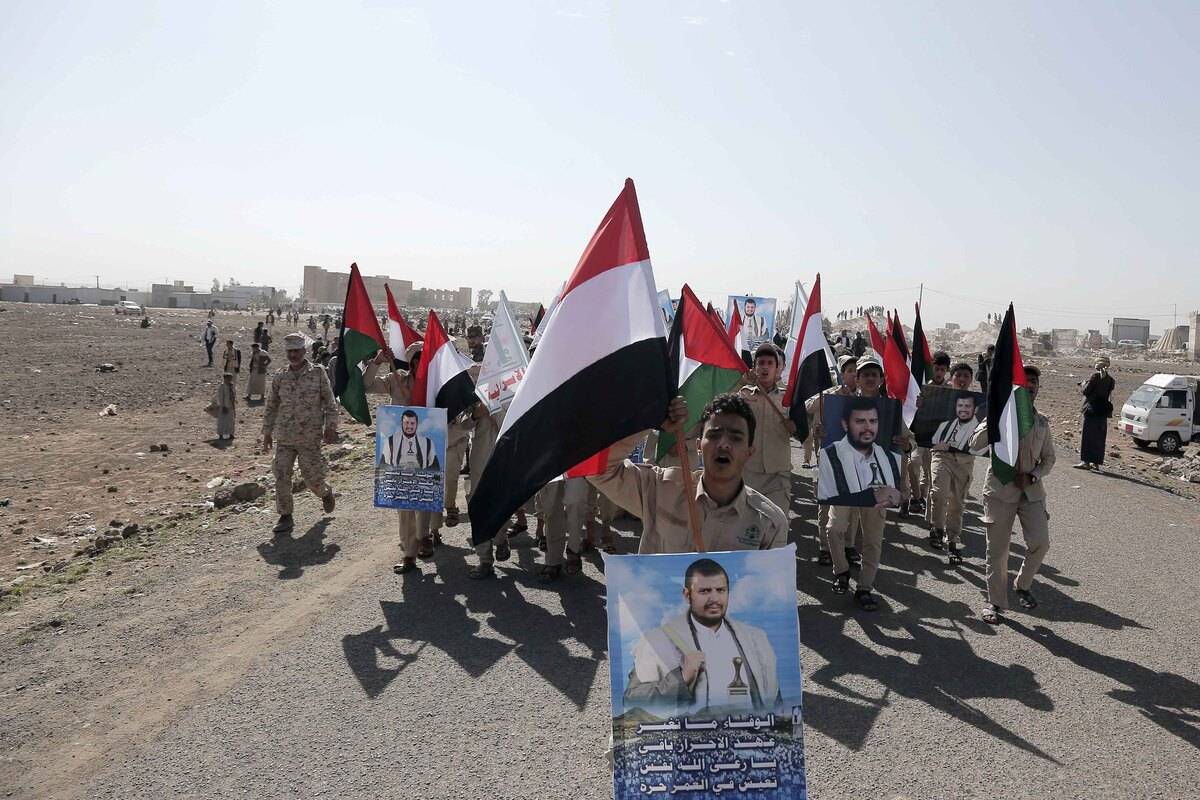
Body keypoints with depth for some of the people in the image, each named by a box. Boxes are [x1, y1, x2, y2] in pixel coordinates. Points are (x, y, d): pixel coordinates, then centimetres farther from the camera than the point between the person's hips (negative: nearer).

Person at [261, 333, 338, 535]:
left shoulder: (318, 373, -2)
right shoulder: (280, 377, 6)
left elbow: (330, 403, 0)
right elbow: (271, 407, 14)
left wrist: (330, 427, -9)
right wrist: (267, 433, 13)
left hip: (310, 438, -3)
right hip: (284, 437, 3)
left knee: (312, 476, -1)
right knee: (281, 476, -2)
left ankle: (326, 492, 33)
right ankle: (285, 517, 9)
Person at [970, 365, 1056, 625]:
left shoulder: (1042, 423, 9)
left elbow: (1048, 459, 14)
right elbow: (976, 444, -13)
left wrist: (1032, 476, -5)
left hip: (1032, 491, 3)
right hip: (1000, 490, -3)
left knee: (1040, 542, -10)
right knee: (997, 550, 3)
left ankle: (1023, 586, 19)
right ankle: (995, 602, 18)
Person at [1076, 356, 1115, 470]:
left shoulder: (1095, 376, -11)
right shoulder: (1110, 379, 9)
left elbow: (1085, 391, -12)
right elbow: (1109, 395, 15)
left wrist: (1083, 385, 9)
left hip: (1092, 410, -6)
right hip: (1103, 410, 6)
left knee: (1088, 436, -5)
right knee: (1099, 437, 10)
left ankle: (1086, 461, -9)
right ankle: (1096, 462, 13)